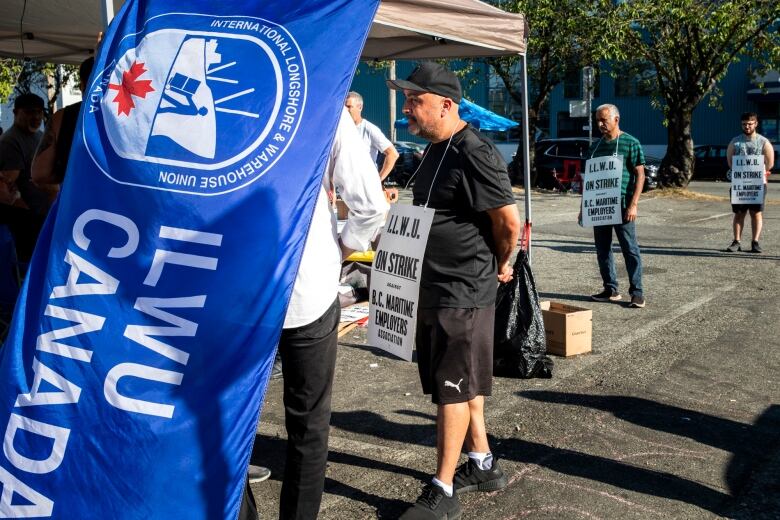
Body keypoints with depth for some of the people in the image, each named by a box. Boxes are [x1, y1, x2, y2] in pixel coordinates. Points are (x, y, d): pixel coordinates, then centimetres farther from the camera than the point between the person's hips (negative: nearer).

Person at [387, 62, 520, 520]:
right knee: (462, 383, 18)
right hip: (435, 288, 9)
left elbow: (510, 222, -18)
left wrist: (500, 266, -4)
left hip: (463, 292, -9)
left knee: (453, 387, -1)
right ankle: (483, 465, 33)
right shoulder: (436, 150, 11)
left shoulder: (474, 154, -19)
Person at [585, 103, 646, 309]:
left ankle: (637, 292, 4)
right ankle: (610, 290, 19)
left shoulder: (630, 143, -4)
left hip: (622, 206, -6)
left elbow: (640, 175, -8)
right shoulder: (595, 146, 13)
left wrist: (633, 204, -16)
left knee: (630, 249, -1)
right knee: (602, 250, 9)